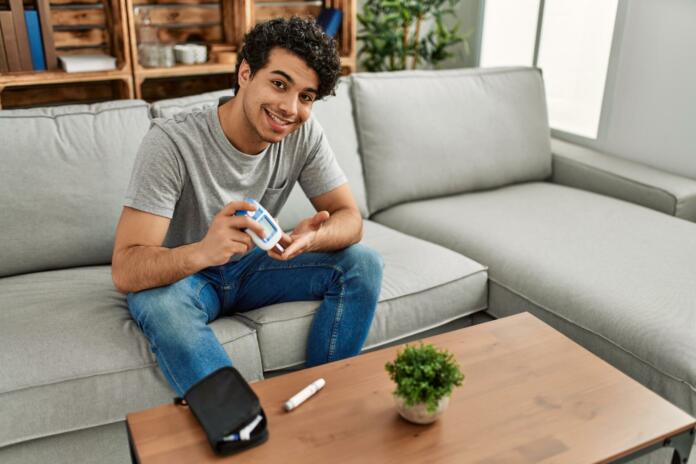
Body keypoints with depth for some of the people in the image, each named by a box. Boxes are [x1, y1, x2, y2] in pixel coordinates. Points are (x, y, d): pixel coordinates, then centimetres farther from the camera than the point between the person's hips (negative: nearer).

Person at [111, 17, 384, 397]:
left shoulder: (305, 135, -15)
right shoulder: (172, 142, -28)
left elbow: (349, 217, -11)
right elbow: (125, 271, -32)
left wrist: (311, 238, -36)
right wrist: (202, 251, -55)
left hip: (250, 265, 4)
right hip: (179, 276, -4)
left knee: (363, 263, -14)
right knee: (159, 302, -38)